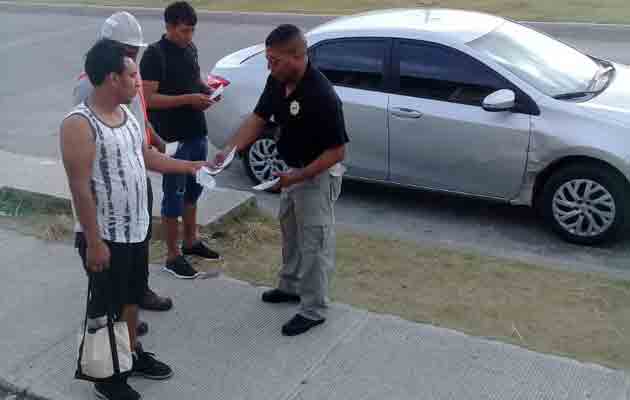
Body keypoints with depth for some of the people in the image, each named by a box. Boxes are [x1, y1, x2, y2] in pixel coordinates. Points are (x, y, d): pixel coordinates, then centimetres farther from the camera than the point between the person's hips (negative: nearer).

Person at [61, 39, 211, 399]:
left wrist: (191, 166, 13)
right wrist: (94, 242, -21)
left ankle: (133, 353, 43)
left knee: (132, 296, 23)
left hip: (137, 228, 8)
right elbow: (80, 188, -23)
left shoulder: (127, 113, 4)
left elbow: (146, 156, 18)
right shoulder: (79, 125, -23)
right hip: (106, 236, -8)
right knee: (105, 306, 8)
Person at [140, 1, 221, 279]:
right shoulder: (154, 55, -16)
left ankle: (191, 241, 35)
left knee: (193, 188, 18)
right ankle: (173, 256, 11)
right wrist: (189, 99, -25)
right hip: (172, 138, -8)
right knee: (174, 193, 0)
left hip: (196, 132, 8)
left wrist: (206, 89, 1)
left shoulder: (190, 48, 8)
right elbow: (149, 99, -21)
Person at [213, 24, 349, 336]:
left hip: (318, 176, -9)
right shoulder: (277, 82, -7)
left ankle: (313, 310, 18)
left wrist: (300, 176, -29)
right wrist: (229, 150, -13)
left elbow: (337, 151, -26)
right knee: (290, 232, 23)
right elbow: (258, 118, 1)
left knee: (314, 242, 3)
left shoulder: (321, 96, -32)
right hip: (293, 170, 9)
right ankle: (291, 286, 43)